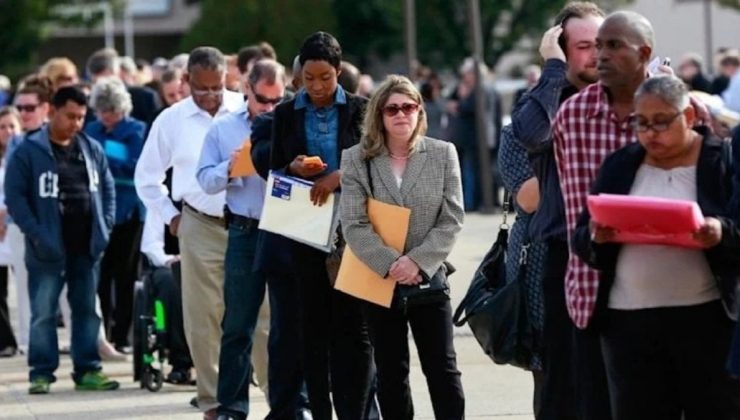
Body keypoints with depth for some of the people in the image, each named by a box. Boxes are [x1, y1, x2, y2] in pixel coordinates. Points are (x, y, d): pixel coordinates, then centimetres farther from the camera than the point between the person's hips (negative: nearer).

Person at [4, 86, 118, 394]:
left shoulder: (92, 149, 9)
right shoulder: (29, 151, -6)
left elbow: (108, 188, 16)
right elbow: (15, 196, -8)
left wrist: (105, 226, 4)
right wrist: (35, 232, -16)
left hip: (86, 247, 5)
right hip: (48, 249, -5)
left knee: (87, 310, 9)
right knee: (43, 313, -1)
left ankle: (87, 370, 16)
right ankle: (41, 373, 4)